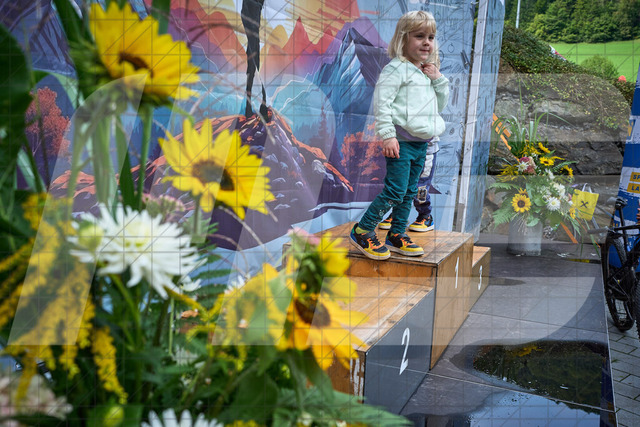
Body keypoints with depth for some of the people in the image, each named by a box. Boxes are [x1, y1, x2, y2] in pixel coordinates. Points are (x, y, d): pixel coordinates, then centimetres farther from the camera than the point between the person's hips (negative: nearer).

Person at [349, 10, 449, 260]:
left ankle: (396, 235, 23)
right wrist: (387, 135, -23)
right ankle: (361, 232, 1)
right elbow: (381, 101, -17)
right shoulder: (397, 68, -8)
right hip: (401, 141, -9)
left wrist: (438, 80, 8)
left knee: (409, 192, 12)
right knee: (395, 190, -10)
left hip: (421, 143, 9)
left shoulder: (427, 72, 20)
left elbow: (441, 105, 24)